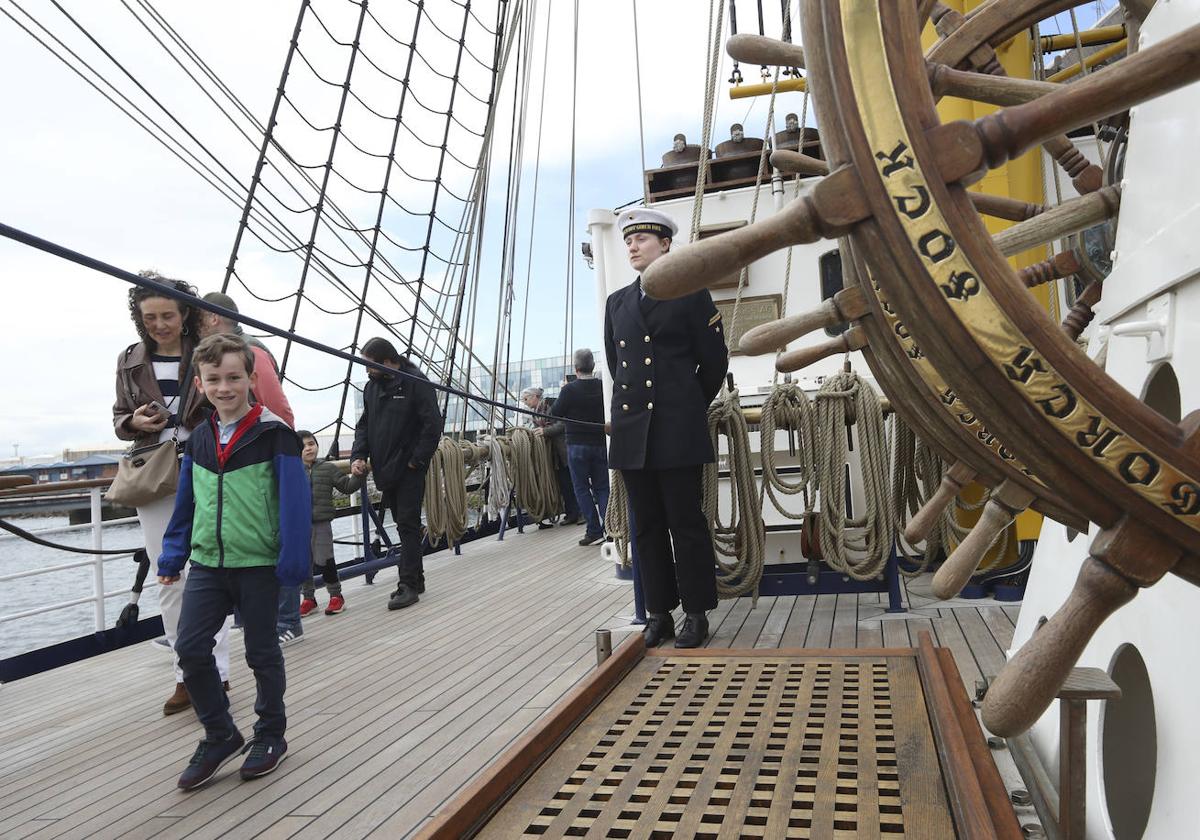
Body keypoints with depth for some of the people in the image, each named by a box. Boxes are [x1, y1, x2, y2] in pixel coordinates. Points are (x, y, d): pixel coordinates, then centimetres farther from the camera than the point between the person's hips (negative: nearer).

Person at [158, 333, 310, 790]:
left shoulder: (274, 434, -12)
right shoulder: (198, 439, 6)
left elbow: (295, 500, -15)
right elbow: (185, 503, 14)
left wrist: (292, 562, -18)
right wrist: (173, 557, 13)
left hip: (259, 565, -5)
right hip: (207, 564, 5)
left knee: (262, 653, 9)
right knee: (190, 648, -1)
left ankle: (270, 735, 29)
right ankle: (220, 735, 19)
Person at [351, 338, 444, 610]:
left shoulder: (416, 383, -12)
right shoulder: (371, 386, 10)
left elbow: (433, 425, -15)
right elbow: (364, 425, 14)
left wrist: (417, 460, -16)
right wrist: (358, 455, -1)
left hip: (409, 469, -7)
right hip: (385, 469, 7)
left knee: (408, 524, -7)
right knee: (403, 524, 14)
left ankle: (408, 585, -2)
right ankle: (416, 578, 24)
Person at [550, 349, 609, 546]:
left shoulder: (570, 389, -13)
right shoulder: (603, 387, -3)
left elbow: (555, 413, -3)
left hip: (577, 445, -3)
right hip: (601, 444, 3)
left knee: (582, 488, 5)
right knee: (603, 488, 11)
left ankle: (594, 531, 1)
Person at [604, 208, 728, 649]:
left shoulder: (691, 293, 2)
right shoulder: (616, 302, 15)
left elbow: (714, 361, 4)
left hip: (679, 430, -5)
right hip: (632, 430, 5)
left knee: (686, 524, -1)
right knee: (647, 527, 8)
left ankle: (696, 614, 10)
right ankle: (659, 614, 17)